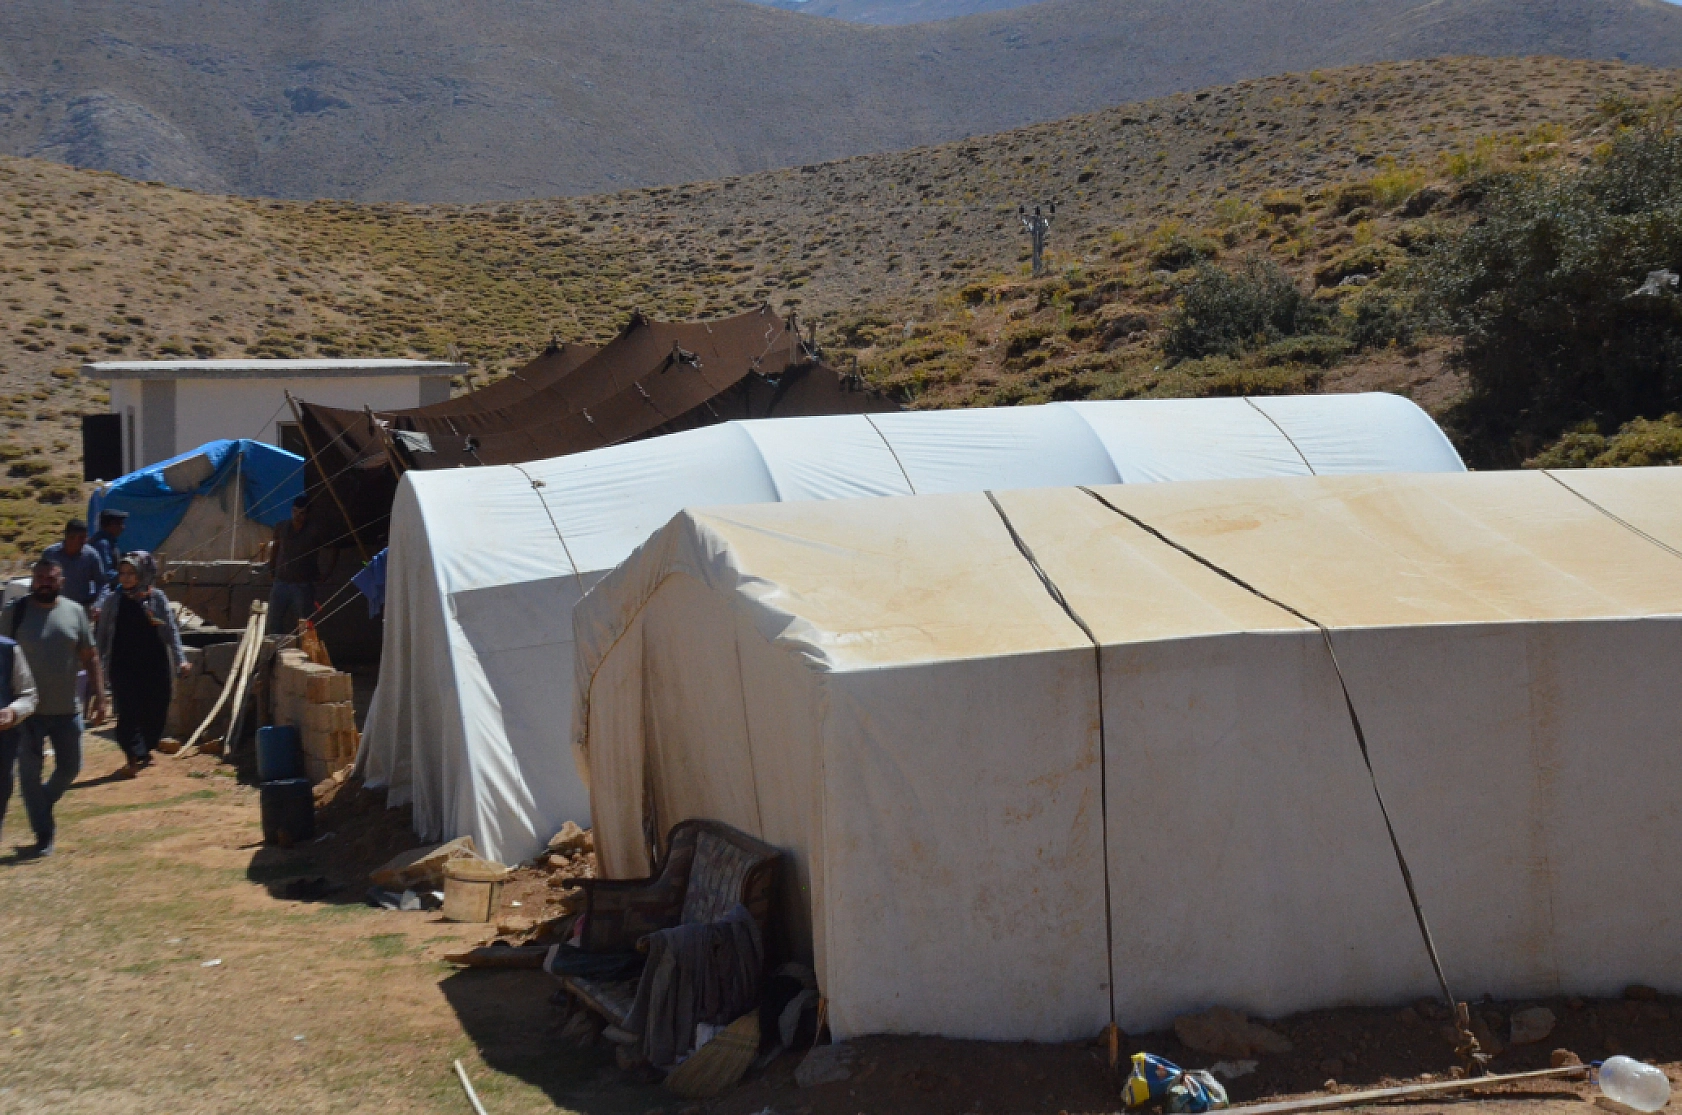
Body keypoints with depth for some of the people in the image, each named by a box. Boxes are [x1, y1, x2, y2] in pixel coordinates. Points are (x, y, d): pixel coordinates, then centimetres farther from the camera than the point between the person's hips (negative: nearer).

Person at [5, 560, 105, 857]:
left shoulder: (75, 612, 1)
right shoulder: (17, 613, -4)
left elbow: (89, 657, 6)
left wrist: (99, 696, 1)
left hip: (67, 709, 2)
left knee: (69, 767, 10)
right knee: (30, 773, 1)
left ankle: (42, 805, 38)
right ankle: (43, 837, 10)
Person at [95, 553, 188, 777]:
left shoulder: (157, 598, 1)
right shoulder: (112, 600, 2)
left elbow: (171, 630, 3)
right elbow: (100, 633, 8)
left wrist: (180, 660, -3)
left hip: (155, 666, 1)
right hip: (123, 665, -1)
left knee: (155, 712, 6)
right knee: (128, 712, -9)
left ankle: (143, 750, 27)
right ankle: (136, 755, -12)